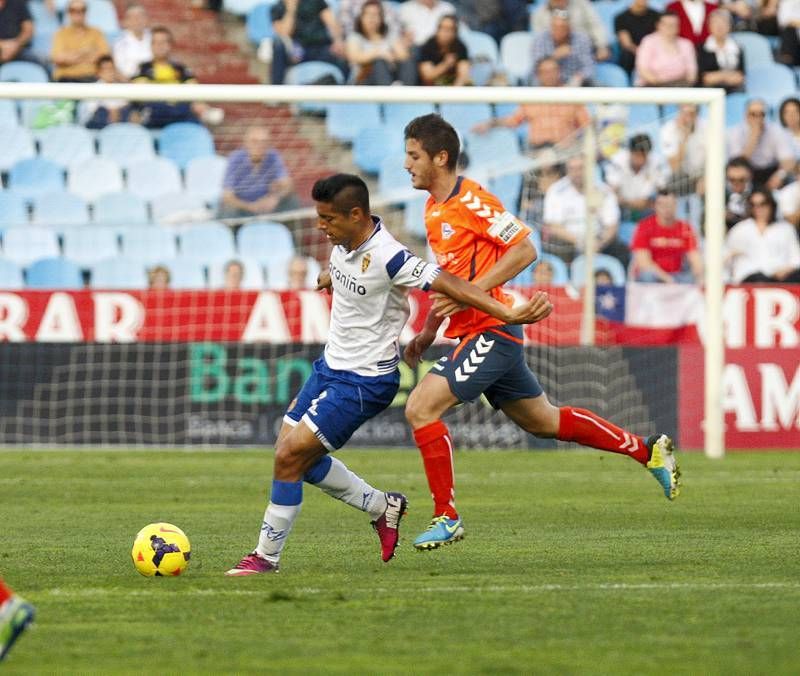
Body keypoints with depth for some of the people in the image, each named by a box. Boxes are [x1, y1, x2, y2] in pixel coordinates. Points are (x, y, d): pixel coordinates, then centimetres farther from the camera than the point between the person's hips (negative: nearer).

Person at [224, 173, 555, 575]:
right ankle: (383, 507, 26)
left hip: (363, 382, -9)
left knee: (289, 456, -12)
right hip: (331, 366, 9)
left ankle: (267, 556, 1)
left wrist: (510, 315, -36)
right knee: (298, 457, 11)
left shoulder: (386, 257, -27)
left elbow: (448, 284, -29)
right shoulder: (343, 243, -2)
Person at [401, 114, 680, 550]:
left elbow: (525, 250, -19)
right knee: (543, 421, 17)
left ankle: (446, 517, -8)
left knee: (421, 408, -16)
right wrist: (428, 331, 20)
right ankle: (648, 451, 27)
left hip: (490, 330, -10)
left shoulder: (471, 200, -15)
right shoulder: (434, 208, 14)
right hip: (471, 333, 10)